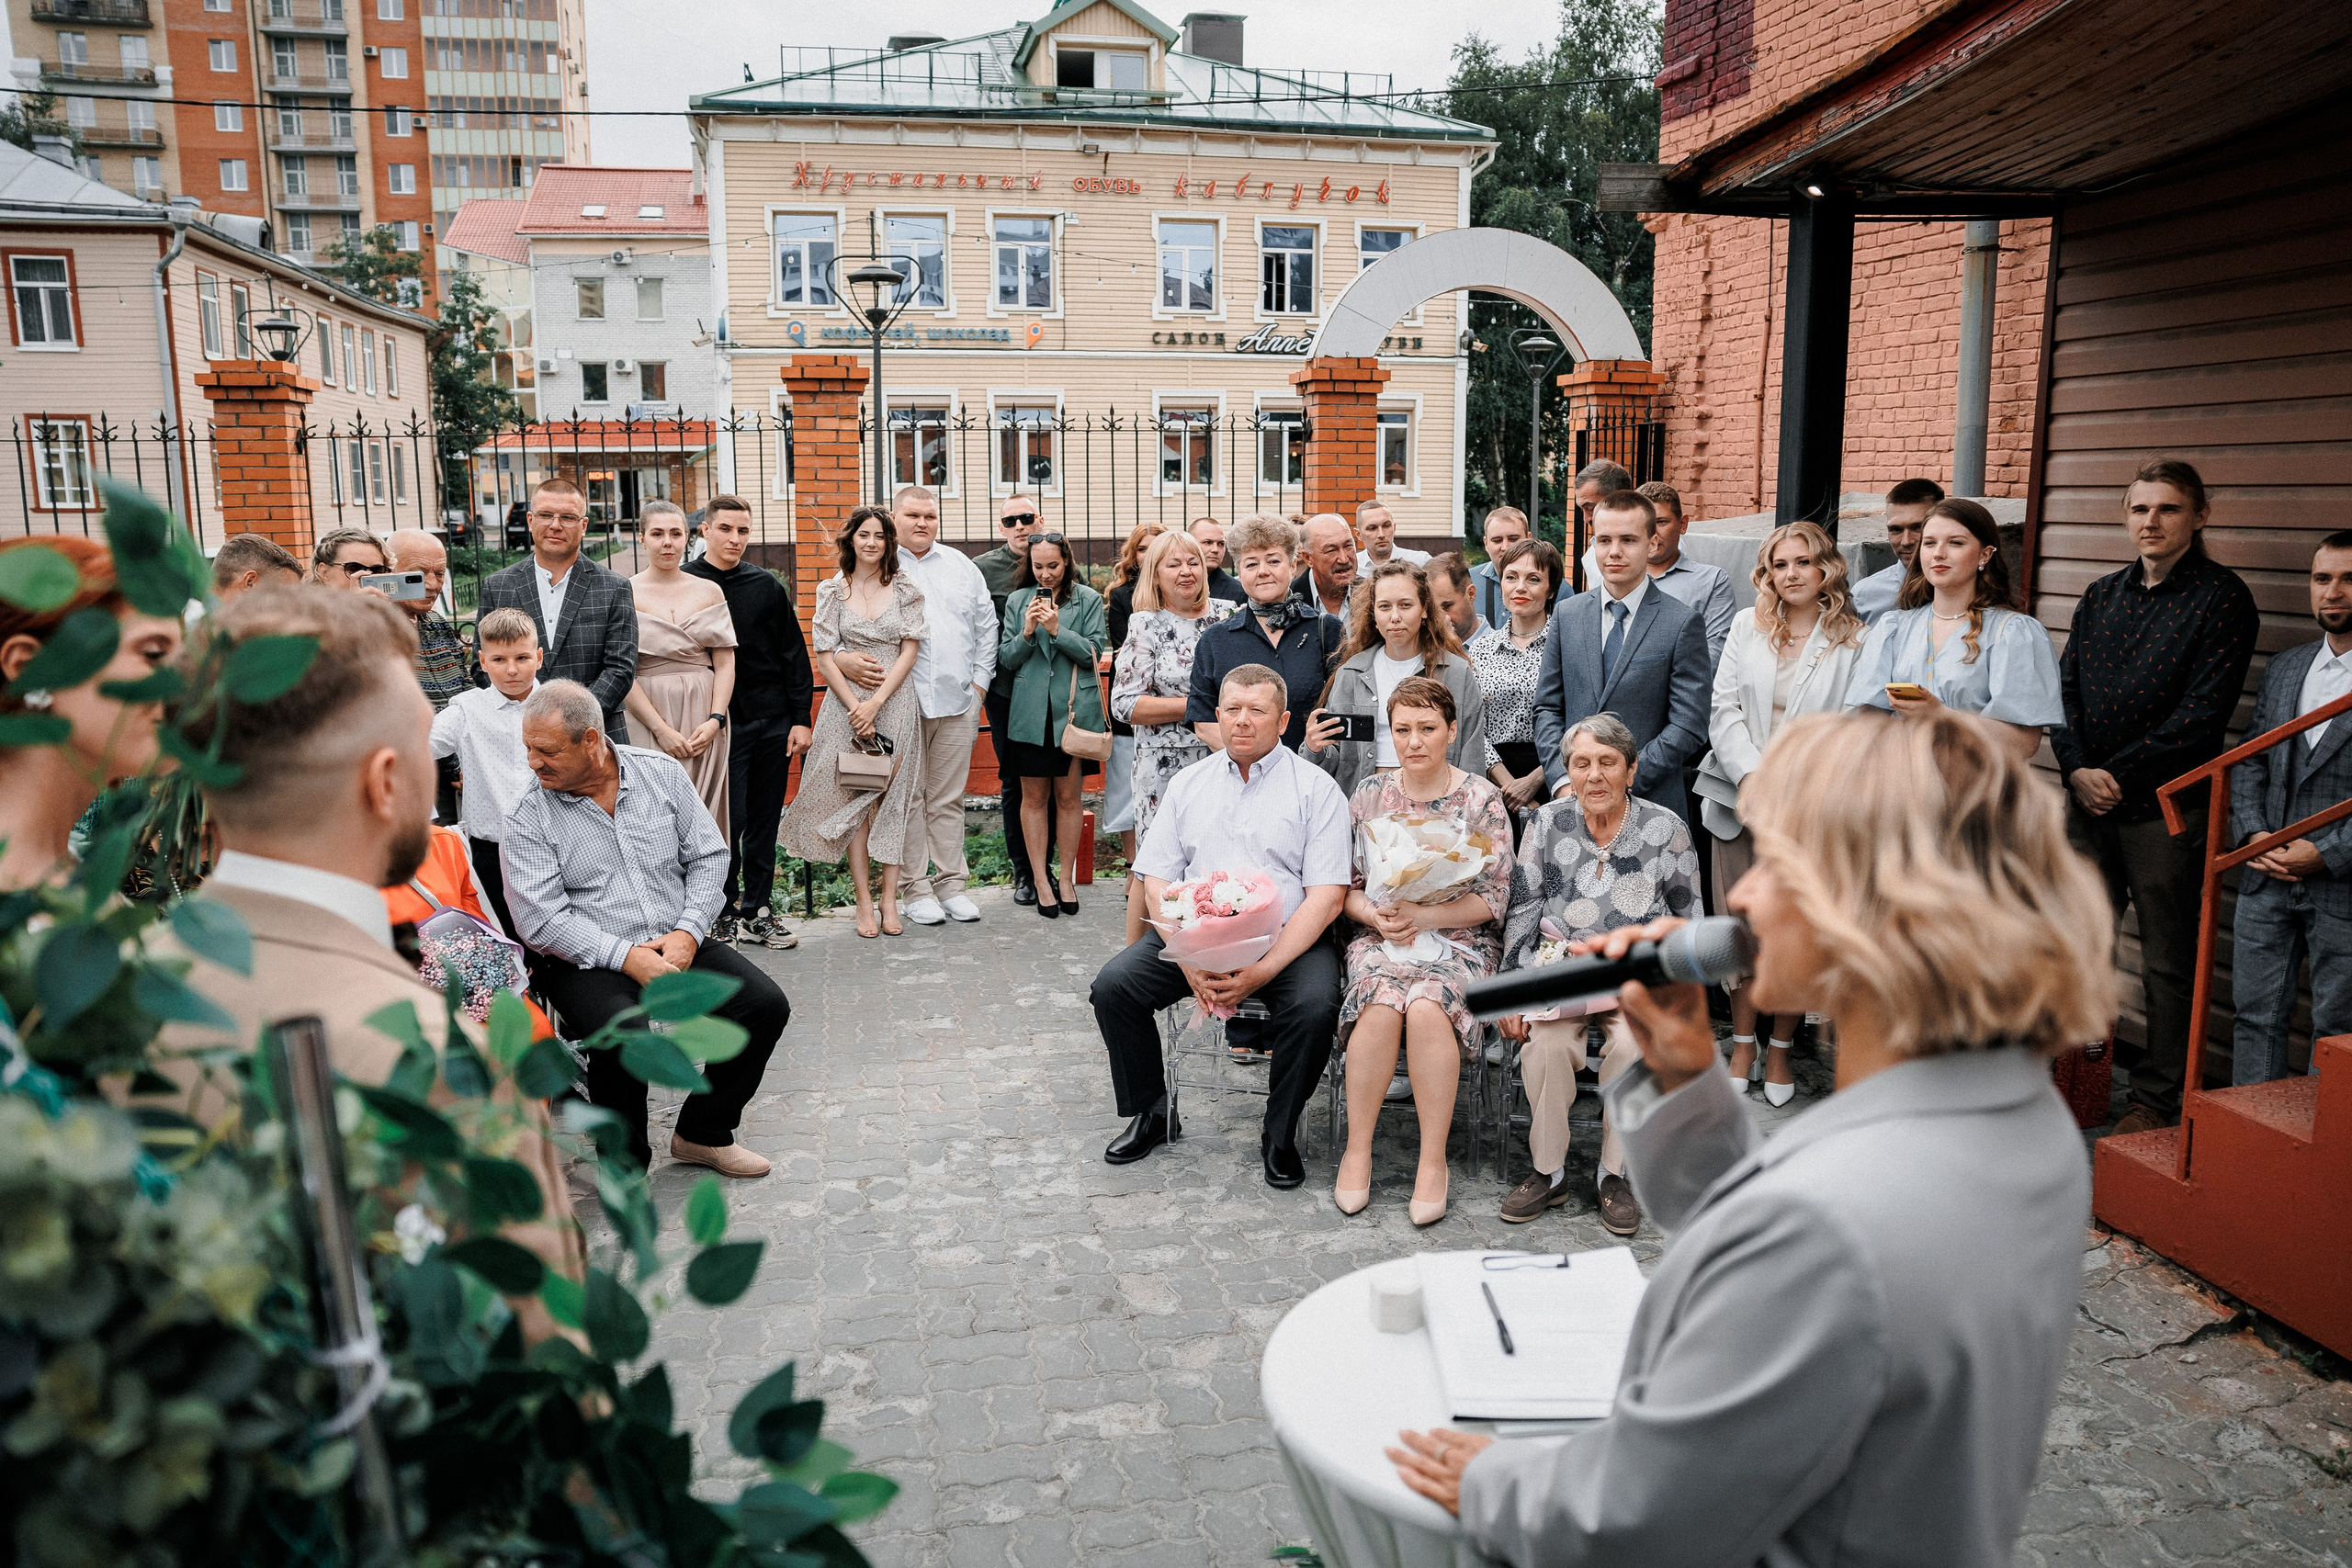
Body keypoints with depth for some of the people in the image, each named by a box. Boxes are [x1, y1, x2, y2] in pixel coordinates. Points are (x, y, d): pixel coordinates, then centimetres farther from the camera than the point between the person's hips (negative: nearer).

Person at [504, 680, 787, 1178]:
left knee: (766, 1005, -14)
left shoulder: (663, 773, 3)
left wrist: (688, 933, -10)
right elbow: (538, 918, -13)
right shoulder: (530, 817, -6)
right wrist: (626, 956, -20)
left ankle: (703, 1133, 7)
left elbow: (708, 856, 5)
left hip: (676, 944, 4)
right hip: (586, 963, -3)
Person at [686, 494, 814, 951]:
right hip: (721, 724, -3)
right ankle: (724, 914, 11)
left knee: (764, 821, 9)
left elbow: (794, 655, 10)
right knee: (729, 821, -3)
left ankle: (757, 912, 19)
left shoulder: (766, 585, 8)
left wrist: (800, 718, 4)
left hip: (773, 723, 3)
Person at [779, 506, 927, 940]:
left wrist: (876, 702, -10)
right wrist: (856, 709, -8)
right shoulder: (833, 590, 4)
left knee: (892, 801, 1)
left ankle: (889, 900, 7)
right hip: (846, 702, 0)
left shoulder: (905, 589, 5)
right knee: (855, 800, 1)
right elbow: (825, 659, 1)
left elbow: (910, 651, 0)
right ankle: (864, 902, 6)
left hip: (896, 701, 0)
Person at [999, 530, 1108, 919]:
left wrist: (1057, 630, -16)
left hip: (1075, 709, -1)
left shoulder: (1088, 600, 3)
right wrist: (1027, 633, -13)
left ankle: (1067, 878, 15)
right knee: (1034, 797, 4)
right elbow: (1005, 658, 5)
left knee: (1068, 797, 5)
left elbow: (1093, 651, -4)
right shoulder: (1018, 601, 8)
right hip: (1030, 712, 1)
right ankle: (1040, 880, 12)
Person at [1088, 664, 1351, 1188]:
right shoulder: (1189, 783, 13)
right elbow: (1157, 882, 7)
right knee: (1113, 986, -17)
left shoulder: (1315, 788, 1)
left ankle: (1280, 1135, -7)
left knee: (1314, 1006, -31)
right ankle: (1150, 1113, 5)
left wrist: (1262, 971, -19)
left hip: (1286, 941, -3)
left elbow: (1326, 896, -8)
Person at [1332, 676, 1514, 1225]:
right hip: (1380, 936, 2)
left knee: (1427, 1007, -33)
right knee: (1382, 1005, -31)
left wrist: (1421, 915, -16)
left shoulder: (1481, 799, 1)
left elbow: (1492, 899, -3)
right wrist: (1377, 916, -12)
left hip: (1460, 939, -1)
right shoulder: (1370, 794, 8)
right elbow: (1347, 888, 10)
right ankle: (1357, 1151, -16)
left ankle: (1433, 1160, -21)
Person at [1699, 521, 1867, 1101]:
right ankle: (1742, 1044, 15)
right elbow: (1724, 709, 4)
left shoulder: (1853, 640, 1)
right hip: (1741, 798, 2)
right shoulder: (1746, 626, 10)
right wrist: (1755, 777, -9)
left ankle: (1781, 1049, 14)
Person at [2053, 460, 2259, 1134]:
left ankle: (2156, 1097, 17)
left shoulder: (2221, 597, -4)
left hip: (2167, 807, -5)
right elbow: (2065, 688, 8)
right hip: (2089, 802, 5)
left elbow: (2203, 711, -12)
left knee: (2168, 963, 5)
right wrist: (2077, 770, -7)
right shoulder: (2101, 596, 13)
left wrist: (2117, 774, -15)